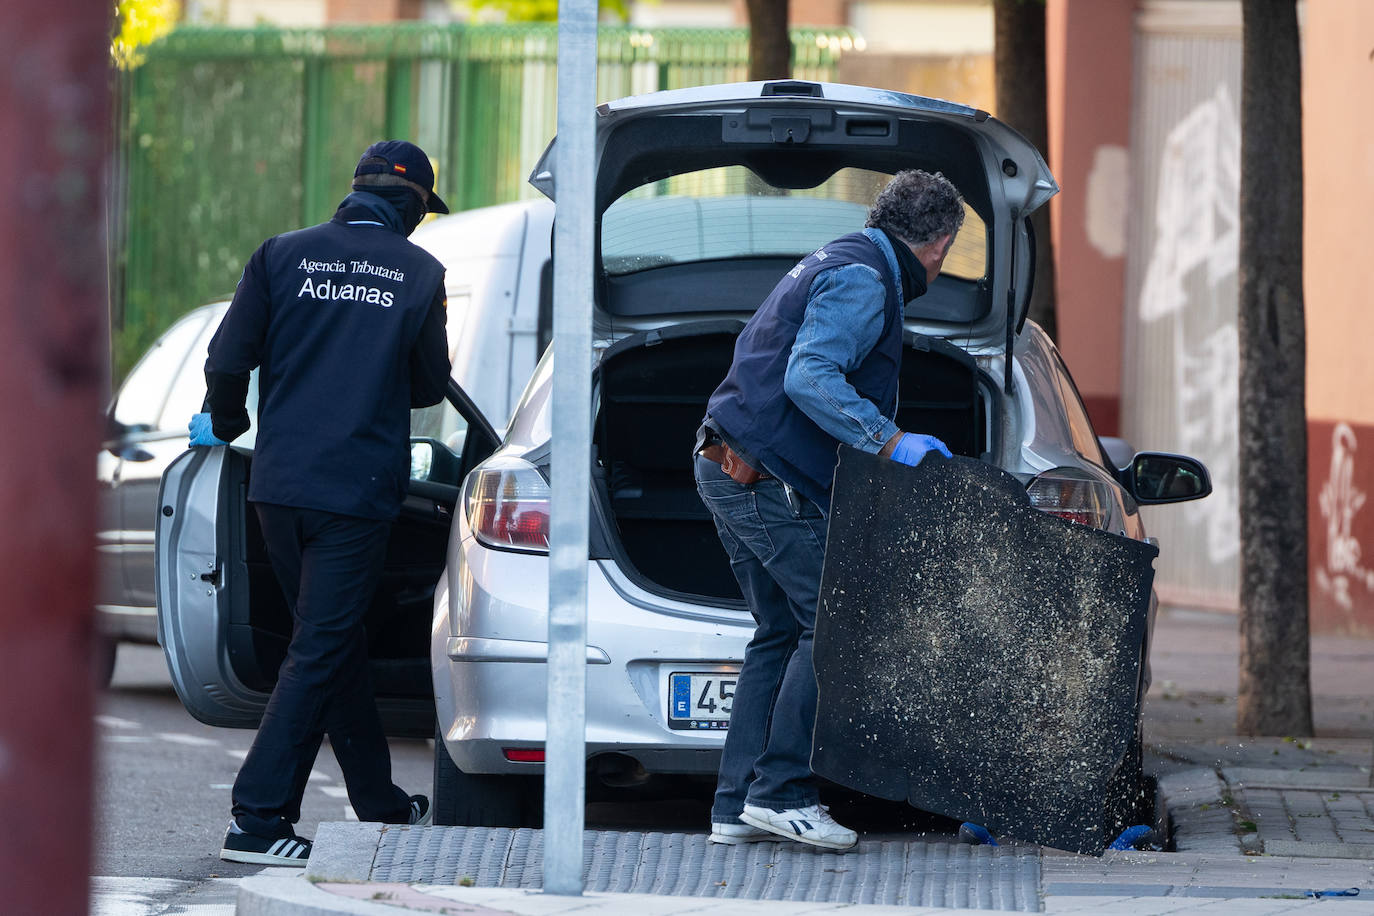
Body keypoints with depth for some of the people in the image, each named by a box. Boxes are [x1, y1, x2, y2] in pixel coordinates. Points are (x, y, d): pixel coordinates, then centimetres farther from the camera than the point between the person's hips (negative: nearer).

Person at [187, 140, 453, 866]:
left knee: (334, 643, 16)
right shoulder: (419, 274, 0)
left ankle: (381, 802, 27)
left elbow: (228, 361, -1)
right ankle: (256, 819, -10)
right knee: (321, 650, -2)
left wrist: (224, 425, 19)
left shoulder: (284, 254, 4)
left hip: (278, 481, 4)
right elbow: (430, 385, 9)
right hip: (357, 489, -4)